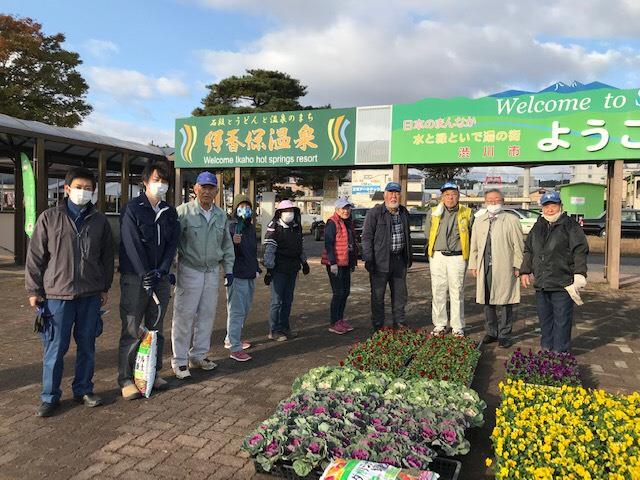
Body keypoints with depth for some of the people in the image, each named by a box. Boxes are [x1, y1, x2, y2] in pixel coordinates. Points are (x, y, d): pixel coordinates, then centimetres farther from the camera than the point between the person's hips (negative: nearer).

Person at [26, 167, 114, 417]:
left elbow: (107, 256, 11)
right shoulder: (49, 218, -1)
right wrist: (34, 290, -1)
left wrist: (105, 287, 12)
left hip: (91, 295, 3)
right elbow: (35, 255, 1)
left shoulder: (99, 220, 5)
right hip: (57, 294, -2)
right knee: (55, 348, 4)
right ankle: (50, 397, 19)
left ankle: (83, 389, 28)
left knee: (87, 346, 12)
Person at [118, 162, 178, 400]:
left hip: (160, 277, 5)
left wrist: (161, 271, -10)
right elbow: (132, 244, -13)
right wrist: (145, 276, -18)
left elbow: (172, 244, 5)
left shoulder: (170, 212, 11)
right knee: (132, 331, -2)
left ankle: (153, 373, 25)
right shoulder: (132, 208, -6)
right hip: (135, 278, -5)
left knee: (156, 329, 13)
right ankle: (126, 379, 8)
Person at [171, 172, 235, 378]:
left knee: (207, 314, 11)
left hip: (213, 271, 5)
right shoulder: (184, 211, -8)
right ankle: (180, 360, 11)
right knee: (184, 316, -1)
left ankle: (199, 355, 26)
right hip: (190, 270, -5)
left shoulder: (221, 215, 9)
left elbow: (227, 245, 16)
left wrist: (228, 269, 12)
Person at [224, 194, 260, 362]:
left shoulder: (251, 227, 14)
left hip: (250, 276, 9)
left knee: (244, 310, 17)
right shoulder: (231, 226, -11)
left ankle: (231, 339, 31)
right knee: (237, 311, -7)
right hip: (237, 275, -9)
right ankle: (235, 348, -2)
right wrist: (234, 242, -37)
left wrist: (256, 268, 22)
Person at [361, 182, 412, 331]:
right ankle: (378, 326, 14)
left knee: (400, 293, 13)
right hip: (380, 261, -5)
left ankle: (399, 322, 27)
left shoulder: (404, 213, 12)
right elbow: (367, 237, -10)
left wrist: (409, 256, 18)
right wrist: (368, 259, -15)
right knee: (378, 294, 3)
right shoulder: (374, 213, -7)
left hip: (400, 260, 5)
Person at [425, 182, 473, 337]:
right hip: (437, 256, 1)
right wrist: (433, 250, 11)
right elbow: (428, 233, 14)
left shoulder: (467, 213, 5)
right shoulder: (433, 212, 8)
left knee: (457, 292, 2)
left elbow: (471, 236, 11)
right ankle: (439, 324, 17)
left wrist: (464, 251, 6)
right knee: (438, 291, 5)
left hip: (457, 257, -1)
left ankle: (457, 327, 12)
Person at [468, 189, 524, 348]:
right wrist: (473, 264, 11)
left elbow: (518, 245, -1)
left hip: (505, 268, -4)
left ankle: (504, 334, 12)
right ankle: (491, 332, 23)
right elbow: (474, 245, 16)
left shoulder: (511, 220, 1)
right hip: (484, 268, 4)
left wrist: (518, 266, -6)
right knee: (487, 302, 10)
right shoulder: (479, 221, 15)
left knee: (506, 303, 0)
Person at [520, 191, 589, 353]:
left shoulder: (570, 226, -3)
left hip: (562, 284, -6)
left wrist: (579, 274, -17)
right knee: (544, 319, 15)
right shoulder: (537, 227, 15)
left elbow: (580, 251, -9)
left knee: (562, 320, 1)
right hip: (541, 284, 6)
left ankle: (560, 351, 11)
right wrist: (525, 271, 14)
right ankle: (546, 348, 28)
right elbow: (528, 251, 21)